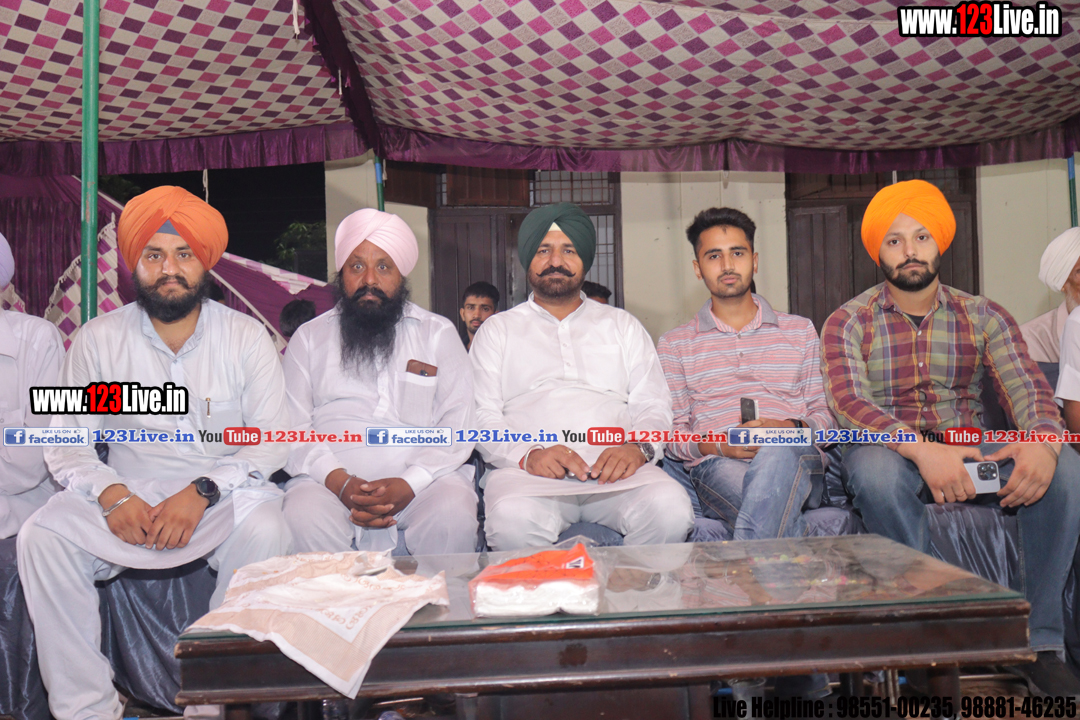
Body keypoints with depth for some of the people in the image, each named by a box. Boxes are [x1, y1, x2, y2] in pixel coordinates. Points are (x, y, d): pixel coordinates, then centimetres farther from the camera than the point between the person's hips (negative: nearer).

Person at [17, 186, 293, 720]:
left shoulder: (245, 337, -1)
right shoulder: (98, 339, 3)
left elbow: (272, 440, -6)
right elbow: (65, 442, 2)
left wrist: (202, 493, -21)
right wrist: (112, 495, -19)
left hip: (225, 495, -2)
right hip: (127, 497, 2)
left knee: (265, 532, -32)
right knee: (41, 536, -22)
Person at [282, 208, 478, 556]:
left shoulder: (438, 333, 14)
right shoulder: (309, 338, 17)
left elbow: (459, 424, 4)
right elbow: (291, 428, 7)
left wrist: (408, 484, -13)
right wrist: (339, 481, -12)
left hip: (424, 477, 0)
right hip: (330, 479, 1)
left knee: (453, 514, -31)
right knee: (304, 520, -31)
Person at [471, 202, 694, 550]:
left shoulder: (622, 324, 25)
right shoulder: (498, 329, 20)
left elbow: (653, 405, 15)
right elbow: (482, 415, 8)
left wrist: (638, 448, -9)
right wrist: (528, 454, -14)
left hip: (615, 469, 2)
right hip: (527, 470, -1)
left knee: (671, 510, -30)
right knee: (514, 521, -36)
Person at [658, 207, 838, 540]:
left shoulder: (800, 330, 22)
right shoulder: (675, 344, 18)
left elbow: (827, 414, 16)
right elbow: (669, 431, 10)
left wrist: (792, 428, -8)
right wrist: (718, 446, -11)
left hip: (796, 462, 2)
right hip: (714, 467, -1)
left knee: (778, 452, -39)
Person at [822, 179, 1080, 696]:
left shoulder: (983, 316, 9)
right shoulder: (848, 323, 0)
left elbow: (1026, 387, -4)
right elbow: (848, 402, -15)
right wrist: (922, 450, -32)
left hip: (971, 451, 3)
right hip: (892, 454, -3)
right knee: (873, 468, -37)